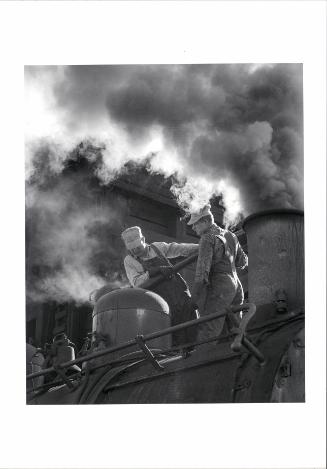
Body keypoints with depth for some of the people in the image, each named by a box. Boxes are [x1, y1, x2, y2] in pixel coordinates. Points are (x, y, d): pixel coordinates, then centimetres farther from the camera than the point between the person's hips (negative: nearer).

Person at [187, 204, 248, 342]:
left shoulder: (208, 238, -9)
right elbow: (242, 261, 23)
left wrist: (195, 296, -13)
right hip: (235, 285, 9)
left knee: (207, 332, -13)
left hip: (217, 286, -8)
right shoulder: (230, 236, 15)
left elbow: (203, 268, -16)